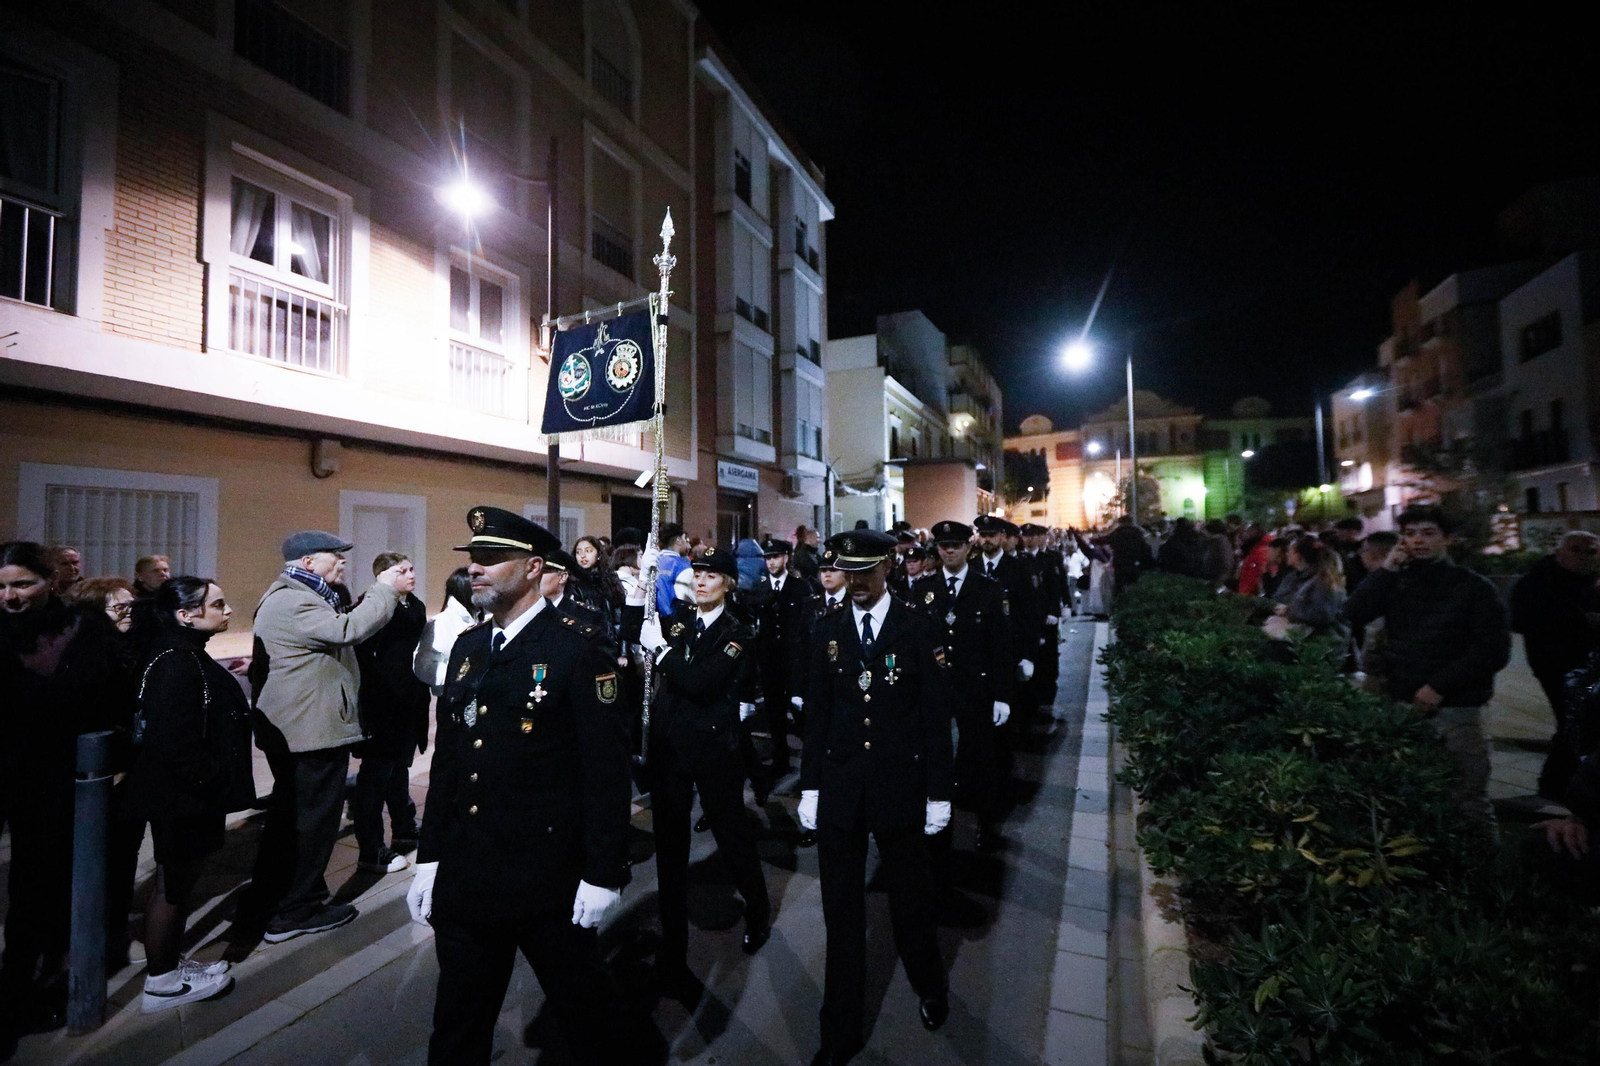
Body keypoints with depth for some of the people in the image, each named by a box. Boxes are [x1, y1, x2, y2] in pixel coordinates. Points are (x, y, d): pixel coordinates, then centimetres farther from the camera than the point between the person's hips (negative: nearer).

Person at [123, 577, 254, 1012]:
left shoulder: (186, 654, 8)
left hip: (189, 795, 10)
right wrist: (214, 782, -19)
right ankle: (162, 983, 23)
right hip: (182, 797, -10)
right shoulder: (175, 664, -24)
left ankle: (171, 963, 37)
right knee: (174, 886, 6)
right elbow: (175, 743, -27)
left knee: (178, 882, 21)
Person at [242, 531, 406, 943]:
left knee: (289, 816, 23)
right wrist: (385, 589, -24)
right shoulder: (291, 602, -21)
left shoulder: (297, 596, 16)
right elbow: (348, 630, -31)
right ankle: (294, 912, 15)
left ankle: (265, 904, 37)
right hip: (313, 733, -12)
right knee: (313, 819, 1)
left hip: (291, 730, 12)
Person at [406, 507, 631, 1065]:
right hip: (464, 875, 6)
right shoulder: (467, 646, 6)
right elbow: (446, 759, 10)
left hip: (548, 876, -5)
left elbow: (606, 766, -15)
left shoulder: (579, 646, -15)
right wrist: (429, 858, 10)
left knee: (581, 1007, 17)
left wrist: (603, 873, -14)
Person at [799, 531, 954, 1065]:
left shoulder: (918, 629, -7)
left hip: (900, 784, -1)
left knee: (910, 900, 19)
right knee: (841, 912, 12)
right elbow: (816, 713, 3)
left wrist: (938, 794, -3)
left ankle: (930, 988, 49)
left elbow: (936, 716, -4)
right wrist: (810, 786, 2)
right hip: (839, 786, 2)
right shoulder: (828, 630, 0)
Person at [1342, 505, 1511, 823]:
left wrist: (1439, 686, -13)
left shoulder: (1473, 587, 0)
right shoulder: (1396, 581, 10)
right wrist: (1386, 570, -7)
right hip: (1401, 702, 3)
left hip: (1454, 709, -3)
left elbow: (1494, 650, -6)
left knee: (1468, 801, 0)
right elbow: (1351, 616, -3)